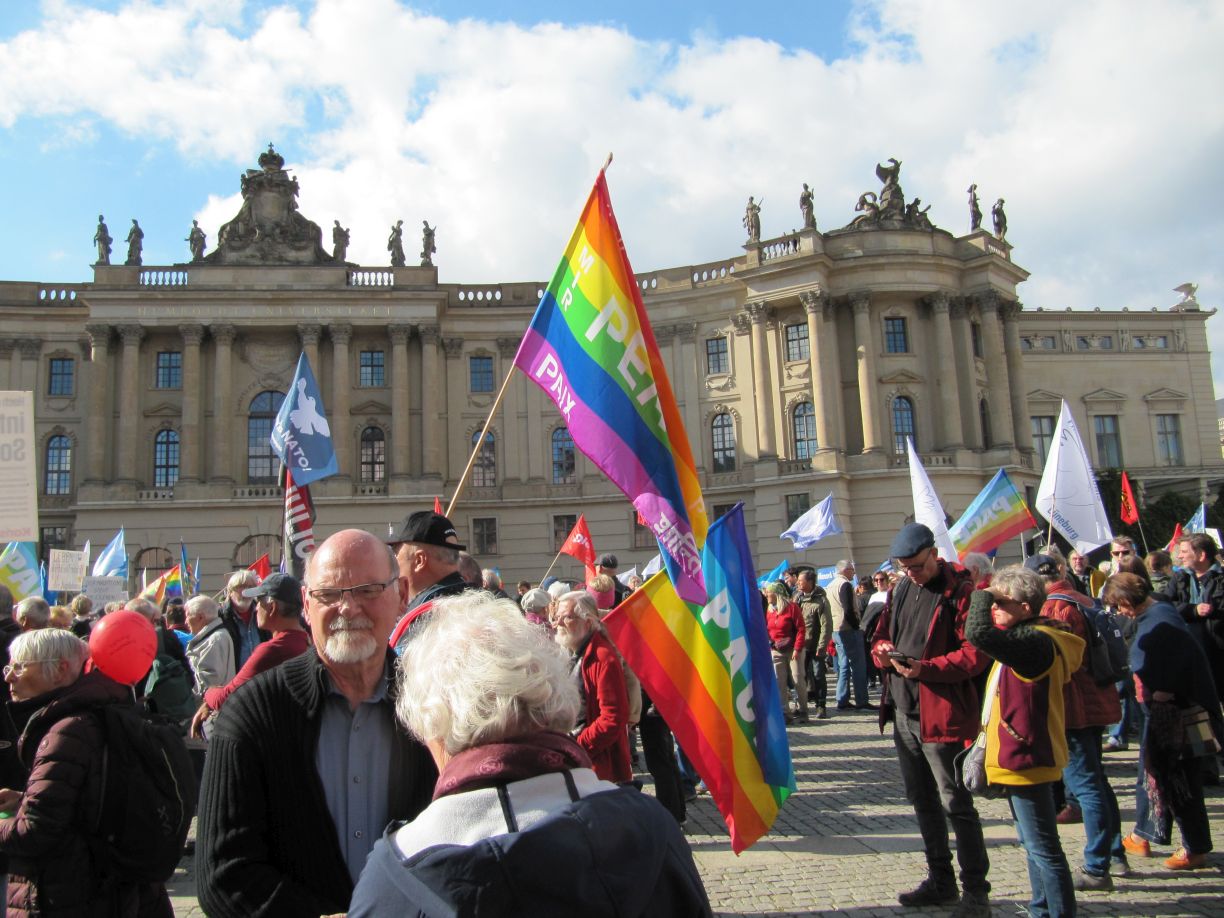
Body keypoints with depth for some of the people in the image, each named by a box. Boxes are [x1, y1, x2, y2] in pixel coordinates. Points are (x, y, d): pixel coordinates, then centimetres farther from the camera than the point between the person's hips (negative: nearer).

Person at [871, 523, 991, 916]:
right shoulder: (900, 590, 11)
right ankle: (940, 882, 32)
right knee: (922, 801, 18)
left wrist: (925, 668, -26)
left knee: (956, 805, -1)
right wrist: (883, 652, -4)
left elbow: (974, 654, -17)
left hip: (941, 715, -8)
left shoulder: (961, 592, -12)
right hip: (902, 713, 8)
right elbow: (881, 636, 18)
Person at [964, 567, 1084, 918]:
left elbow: (978, 633, -37)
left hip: (1026, 759, -11)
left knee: (1043, 849, -3)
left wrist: (982, 595, -22)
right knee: (1033, 844, 20)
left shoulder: (1036, 642, -22)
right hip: (1019, 757, 11)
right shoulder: (1028, 639, 13)